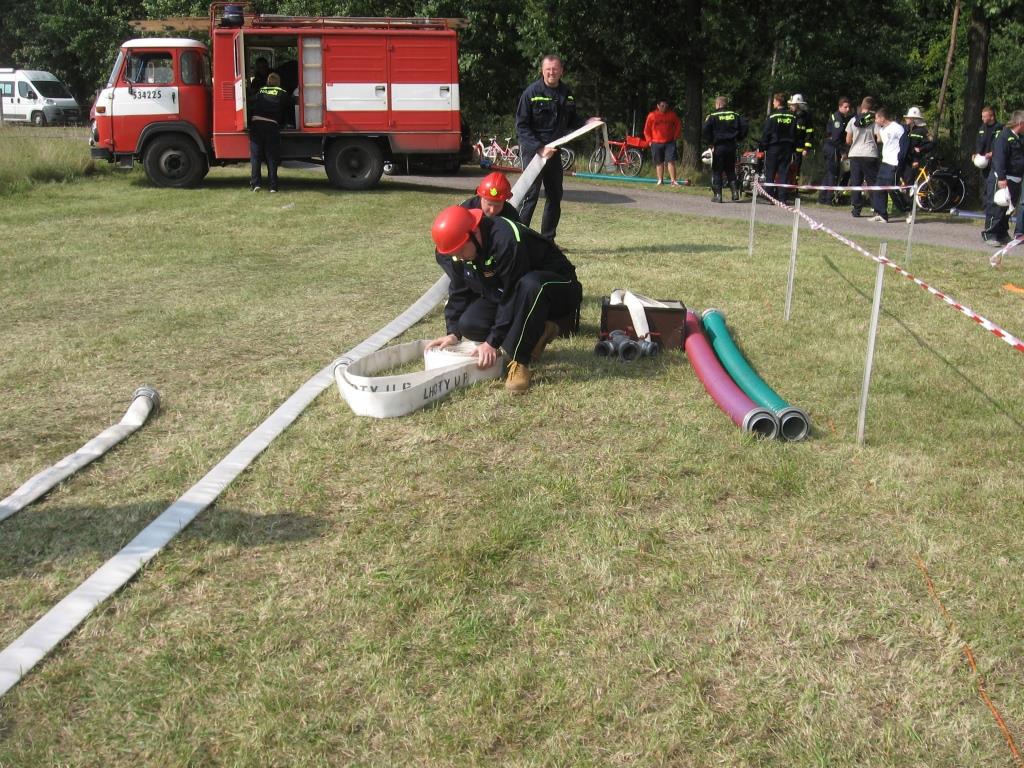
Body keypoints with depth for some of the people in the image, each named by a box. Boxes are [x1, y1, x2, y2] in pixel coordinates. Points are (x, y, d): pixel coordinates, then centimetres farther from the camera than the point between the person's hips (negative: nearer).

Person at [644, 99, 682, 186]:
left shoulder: (672, 114, 3)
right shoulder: (652, 115, -1)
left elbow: (678, 125, 14)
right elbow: (647, 130, 6)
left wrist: (676, 136, 6)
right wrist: (649, 140, 0)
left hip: (670, 142, 0)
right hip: (656, 143, 0)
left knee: (671, 161, -8)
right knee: (659, 163, 7)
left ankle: (673, 181, -7)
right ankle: (660, 180, 16)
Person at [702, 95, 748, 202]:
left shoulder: (712, 116, -5)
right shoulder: (735, 115, 6)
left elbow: (704, 131, -14)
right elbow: (744, 127, 4)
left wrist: (709, 143, -5)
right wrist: (738, 138, 12)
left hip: (718, 146, -4)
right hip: (731, 146, 4)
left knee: (716, 172, 3)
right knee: (731, 171, 15)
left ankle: (717, 195, -1)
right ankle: (735, 191, 5)